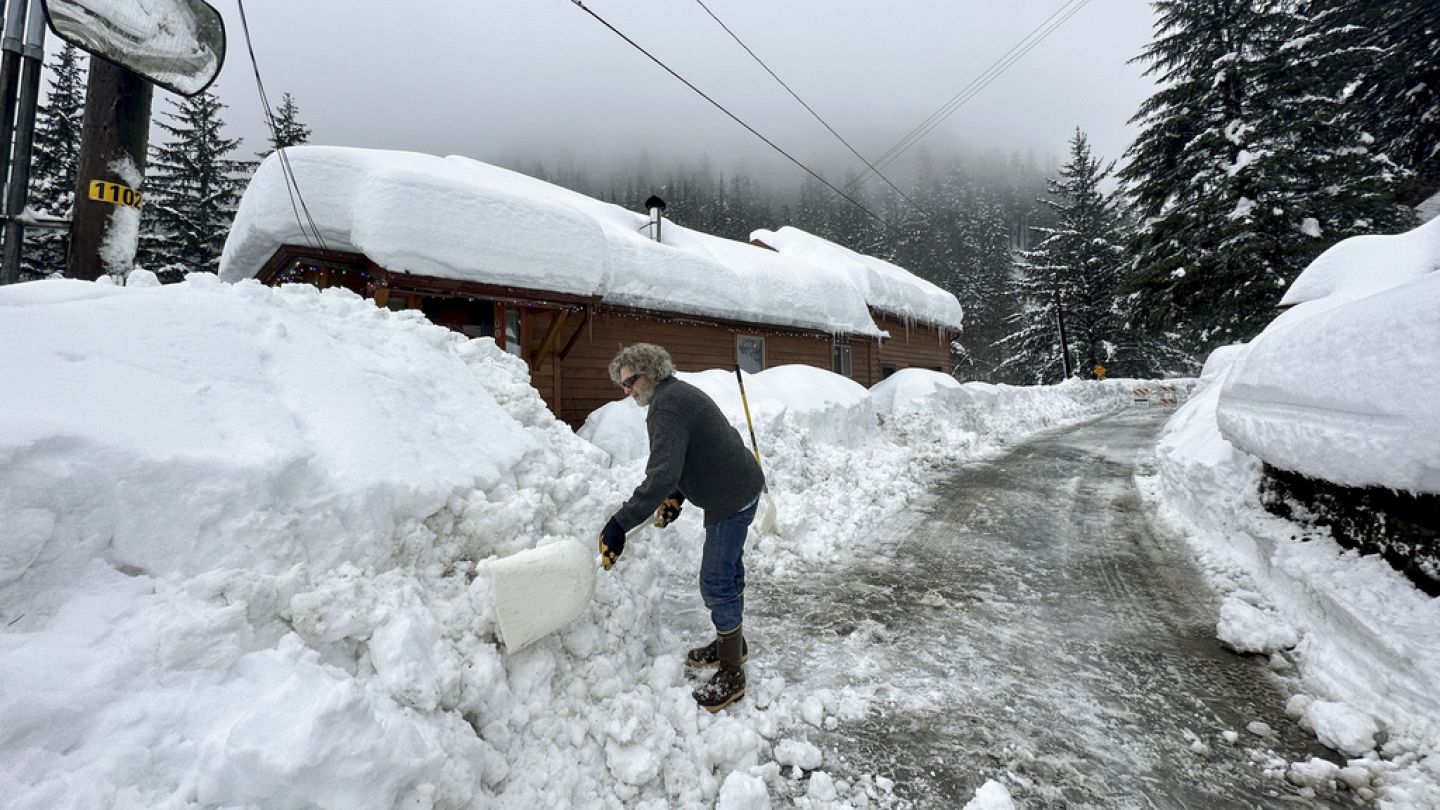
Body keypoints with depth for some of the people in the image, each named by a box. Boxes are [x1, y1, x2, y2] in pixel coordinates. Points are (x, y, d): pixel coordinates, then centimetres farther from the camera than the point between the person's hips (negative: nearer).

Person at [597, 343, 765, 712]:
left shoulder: (666, 407, -21)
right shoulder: (678, 393, 13)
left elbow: (662, 474, -32)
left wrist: (620, 523, -33)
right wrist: (677, 495, 12)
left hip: (731, 497, -11)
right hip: (739, 488, 11)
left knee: (717, 582, -3)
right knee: (728, 569, 22)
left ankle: (732, 675, 11)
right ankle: (731, 643, 40)